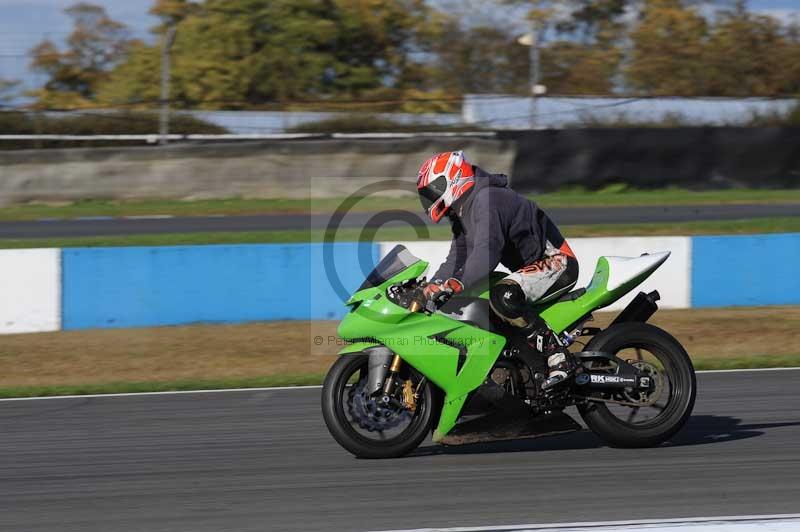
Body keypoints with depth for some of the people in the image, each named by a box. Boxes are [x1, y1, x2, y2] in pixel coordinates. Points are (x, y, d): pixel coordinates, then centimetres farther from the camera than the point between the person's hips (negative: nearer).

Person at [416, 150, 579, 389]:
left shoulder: (486, 200, -20)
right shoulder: (463, 212, 15)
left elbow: (486, 253, -35)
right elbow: (457, 259, 14)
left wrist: (455, 284, -45)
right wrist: (431, 287, -1)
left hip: (556, 262, -11)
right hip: (529, 266, 12)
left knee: (502, 297, -36)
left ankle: (558, 358, -29)